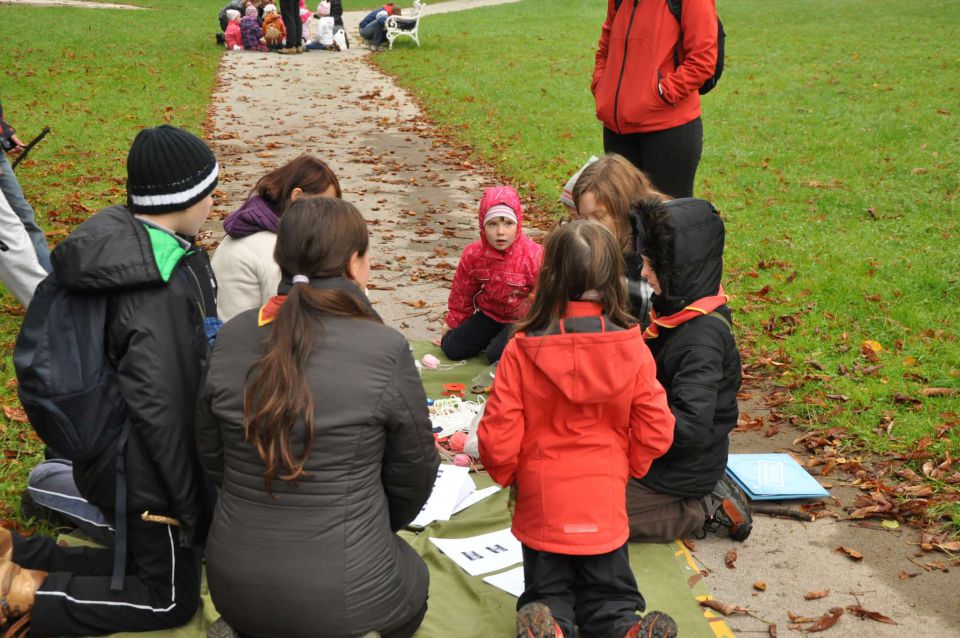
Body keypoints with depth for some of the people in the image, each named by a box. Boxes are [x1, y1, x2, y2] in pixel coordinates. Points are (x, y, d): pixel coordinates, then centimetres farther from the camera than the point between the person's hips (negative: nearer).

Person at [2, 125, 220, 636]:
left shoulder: (121, 241, 0)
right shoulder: (157, 287, -30)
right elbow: (158, 408, -28)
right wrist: (190, 507, -17)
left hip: (114, 454, 9)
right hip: (143, 473, -9)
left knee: (144, 561, 25)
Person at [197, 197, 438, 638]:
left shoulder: (232, 337, -6)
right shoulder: (386, 349, -17)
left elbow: (211, 455, 5)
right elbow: (414, 473, -4)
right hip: (343, 595, -3)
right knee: (412, 575, 30)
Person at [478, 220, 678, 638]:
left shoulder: (522, 350, -17)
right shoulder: (632, 348, -13)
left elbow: (498, 437, -14)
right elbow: (655, 432, -6)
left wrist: (506, 474, 8)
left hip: (541, 502, -1)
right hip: (605, 504, 1)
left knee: (546, 597, 19)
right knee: (609, 597, 20)